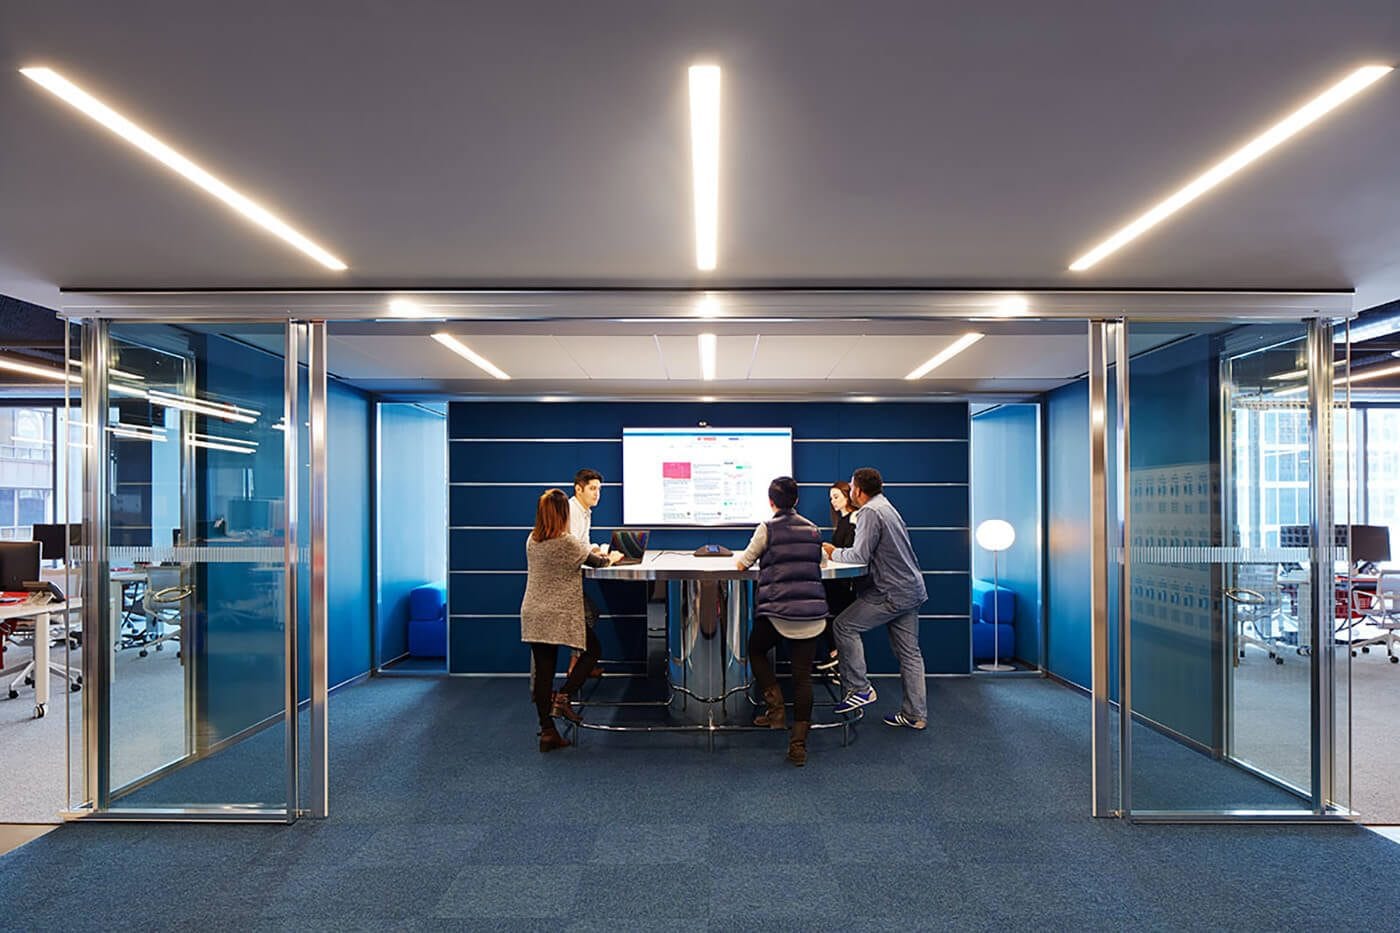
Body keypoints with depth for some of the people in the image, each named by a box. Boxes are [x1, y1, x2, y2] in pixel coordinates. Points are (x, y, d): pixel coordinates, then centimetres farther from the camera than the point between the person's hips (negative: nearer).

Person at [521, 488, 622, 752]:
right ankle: (563, 697, 5)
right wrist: (611, 558, 22)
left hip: (533, 616, 6)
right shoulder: (567, 542, -14)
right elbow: (596, 562, 0)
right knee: (592, 650, 17)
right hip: (560, 614, -6)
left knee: (543, 671, 8)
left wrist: (587, 553, 28)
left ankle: (547, 732, 13)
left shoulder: (531, 541, 5)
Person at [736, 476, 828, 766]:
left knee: (756, 650, 25)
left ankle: (776, 707, 12)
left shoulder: (767, 528, -4)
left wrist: (740, 558, 25)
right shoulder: (812, 529, 10)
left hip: (778, 609, -3)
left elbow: (742, 564, 3)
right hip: (812, 611, 4)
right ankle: (798, 744, 6)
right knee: (802, 674, 7)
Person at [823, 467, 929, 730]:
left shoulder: (871, 512, -14)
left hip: (892, 594, -10)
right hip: (911, 590, 10)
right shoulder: (886, 506, 18)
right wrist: (840, 552, 13)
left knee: (844, 626, -4)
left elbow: (860, 555, -18)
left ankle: (860, 688, -2)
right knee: (909, 653, 10)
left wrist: (835, 552, -2)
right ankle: (915, 715, 13)